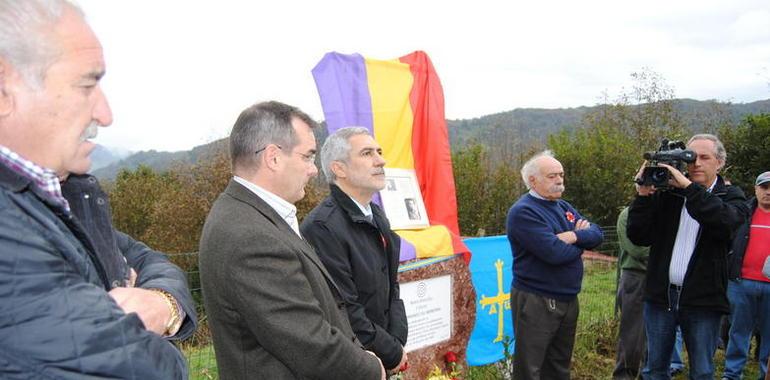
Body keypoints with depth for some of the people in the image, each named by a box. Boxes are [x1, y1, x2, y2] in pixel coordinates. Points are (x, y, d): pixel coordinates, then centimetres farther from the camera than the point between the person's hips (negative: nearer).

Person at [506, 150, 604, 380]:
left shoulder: (564, 207, 12)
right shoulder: (523, 212, -16)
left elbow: (597, 234, 4)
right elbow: (555, 253, -25)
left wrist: (575, 236, -16)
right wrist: (580, 244, -5)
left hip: (569, 299, 8)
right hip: (536, 302, -8)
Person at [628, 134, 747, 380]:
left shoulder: (731, 197, 2)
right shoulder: (666, 193, 4)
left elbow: (725, 221, -23)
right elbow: (638, 237, -2)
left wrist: (688, 186, -25)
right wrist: (643, 196, -13)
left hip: (703, 300, -1)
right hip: (661, 295, 2)